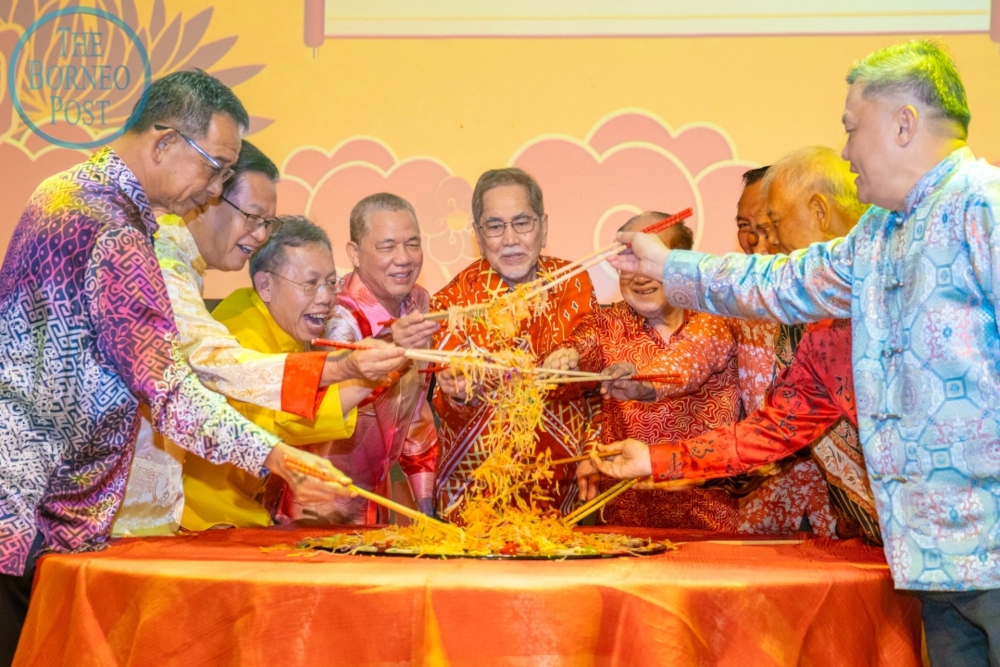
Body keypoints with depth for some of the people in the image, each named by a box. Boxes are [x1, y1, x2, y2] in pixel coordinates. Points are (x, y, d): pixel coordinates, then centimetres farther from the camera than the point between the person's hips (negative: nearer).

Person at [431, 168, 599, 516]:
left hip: (562, 473, 2)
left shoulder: (573, 282, 3)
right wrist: (458, 396, -29)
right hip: (476, 475, -2)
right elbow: (448, 409, -8)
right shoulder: (455, 300, -4)